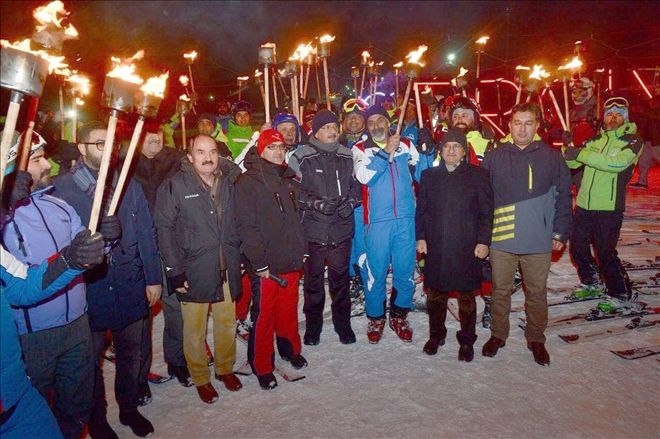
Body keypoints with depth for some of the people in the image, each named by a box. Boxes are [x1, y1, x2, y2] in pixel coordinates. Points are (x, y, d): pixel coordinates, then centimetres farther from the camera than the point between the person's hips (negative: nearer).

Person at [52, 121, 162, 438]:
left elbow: (146, 232, 3)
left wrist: (153, 278, 2)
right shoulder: (61, 188, -6)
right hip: (87, 289, -2)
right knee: (92, 357, 14)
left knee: (130, 353, 17)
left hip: (130, 286, 3)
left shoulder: (128, 183, 3)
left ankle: (129, 409, 39)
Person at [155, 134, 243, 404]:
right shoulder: (175, 186, -7)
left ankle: (225, 368, 38)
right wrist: (174, 270, -12)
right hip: (193, 273, -3)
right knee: (195, 330, 8)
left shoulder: (228, 182, 6)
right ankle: (200, 378, 30)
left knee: (227, 324, 15)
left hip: (227, 270, 4)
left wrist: (238, 258, 9)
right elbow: (165, 230, -8)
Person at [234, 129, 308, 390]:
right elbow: (245, 226, -14)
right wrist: (259, 262, -16)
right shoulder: (248, 182, -8)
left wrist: (301, 249, 12)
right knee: (264, 315, 4)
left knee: (289, 309, 17)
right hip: (266, 265, -5)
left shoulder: (289, 180, 12)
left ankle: (290, 349, 38)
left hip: (292, 260, 6)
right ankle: (262, 367, 20)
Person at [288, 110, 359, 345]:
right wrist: (316, 203, -16)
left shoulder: (348, 157, 6)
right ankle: (313, 325, 27)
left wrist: (351, 201, -3)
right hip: (313, 228, -2)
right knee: (314, 278, 9)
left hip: (342, 228, 3)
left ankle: (342, 322, 30)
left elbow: (357, 186, 15)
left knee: (340, 276, 13)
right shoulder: (301, 158, -6)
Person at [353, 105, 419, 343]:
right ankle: (376, 318, 24)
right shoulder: (361, 149, 3)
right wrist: (386, 152, -14)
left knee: (405, 270, 9)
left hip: (406, 218, 2)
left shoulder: (406, 145, 10)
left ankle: (399, 315, 28)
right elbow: (363, 175, -15)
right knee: (376, 271, 5)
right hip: (377, 220, -2)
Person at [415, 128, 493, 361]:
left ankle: (466, 341, 23)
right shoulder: (429, 176, 11)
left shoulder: (478, 175, 3)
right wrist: (421, 237, 3)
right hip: (435, 247, 2)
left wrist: (484, 241, -5)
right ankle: (436, 334, 29)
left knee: (466, 296, 7)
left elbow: (486, 212, 1)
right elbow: (421, 209, 11)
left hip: (467, 248, -2)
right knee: (435, 294, 10)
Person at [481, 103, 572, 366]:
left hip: (539, 241, 0)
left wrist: (561, 232, 0)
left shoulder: (551, 157, 2)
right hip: (501, 238, 0)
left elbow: (563, 196, 5)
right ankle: (498, 335, 29)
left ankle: (536, 339, 29)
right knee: (500, 291, 11)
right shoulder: (494, 157, 3)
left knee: (537, 293, 11)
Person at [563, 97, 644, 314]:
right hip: (584, 204, 6)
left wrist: (582, 153, -24)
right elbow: (572, 163, 8)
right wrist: (569, 148, -12)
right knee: (577, 247, 14)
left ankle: (623, 296, 13)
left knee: (605, 253, -5)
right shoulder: (596, 140, 12)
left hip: (609, 207, -6)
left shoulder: (633, 141, -4)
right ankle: (591, 283, 37)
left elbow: (617, 162, -23)